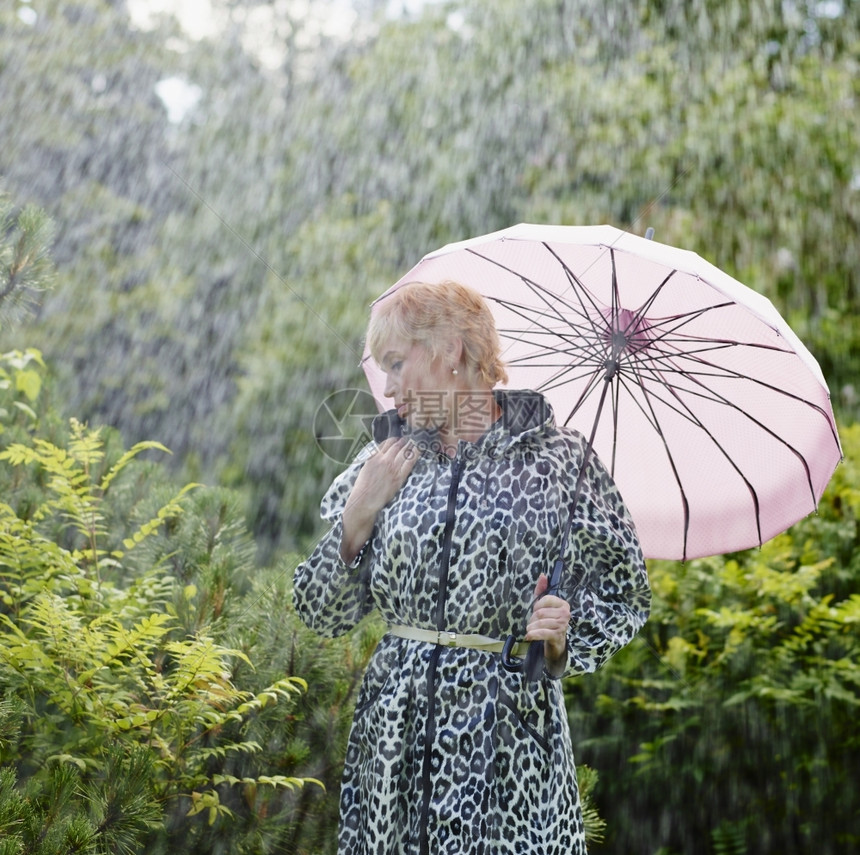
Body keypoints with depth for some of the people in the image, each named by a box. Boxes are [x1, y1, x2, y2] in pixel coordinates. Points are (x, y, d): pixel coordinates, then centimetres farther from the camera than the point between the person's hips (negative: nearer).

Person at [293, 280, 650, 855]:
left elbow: (623, 594, 3)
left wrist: (564, 635, -15)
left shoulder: (558, 460, -3)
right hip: (394, 734, 3)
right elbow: (322, 616, 7)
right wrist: (358, 515, -6)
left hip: (511, 734, -3)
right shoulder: (385, 459, 7)